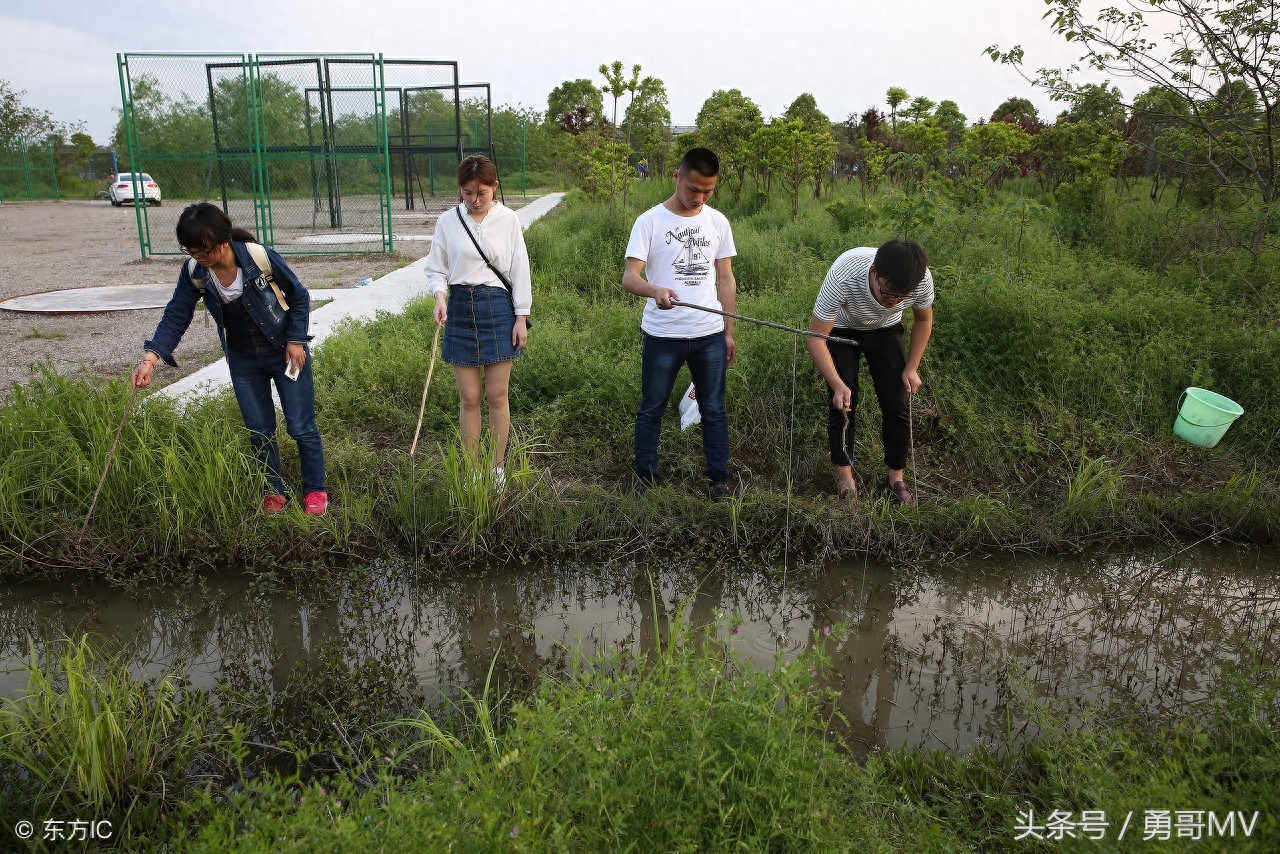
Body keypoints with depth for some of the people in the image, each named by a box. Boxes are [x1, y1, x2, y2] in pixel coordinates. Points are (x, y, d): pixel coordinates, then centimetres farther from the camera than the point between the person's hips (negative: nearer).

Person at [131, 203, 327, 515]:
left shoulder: (261, 257, -24)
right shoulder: (194, 273, -13)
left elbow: (299, 298, -11)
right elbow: (175, 317, -10)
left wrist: (295, 341, -14)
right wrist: (151, 357, -24)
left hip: (286, 354, -4)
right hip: (244, 361, 4)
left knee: (301, 427, 3)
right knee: (259, 430, 11)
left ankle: (315, 490, 20)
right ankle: (274, 492, 29)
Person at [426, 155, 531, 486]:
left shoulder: (508, 220, -1)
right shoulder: (448, 221, 1)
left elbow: (520, 271, 1)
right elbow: (436, 269, 6)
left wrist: (521, 318, -1)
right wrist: (439, 295, -15)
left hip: (498, 308, -1)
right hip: (460, 309, 1)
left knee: (497, 395, 5)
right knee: (469, 398, 5)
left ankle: (497, 467, 20)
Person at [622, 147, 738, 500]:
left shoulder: (718, 222, 7)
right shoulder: (650, 221, -5)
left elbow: (725, 280, 11)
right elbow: (629, 276, -13)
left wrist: (728, 332, 9)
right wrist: (655, 290, -34)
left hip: (709, 335, 3)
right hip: (662, 335, -2)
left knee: (714, 409, 9)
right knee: (651, 409, 10)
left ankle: (719, 479, 20)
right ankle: (644, 475, 25)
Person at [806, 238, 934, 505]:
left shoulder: (922, 280, -32)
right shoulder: (843, 276, -43)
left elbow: (923, 321, -6)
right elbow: (816, 337, -33)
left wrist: (912, 368, -10)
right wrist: (837, 384, -44)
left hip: (886, 331, 2)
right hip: (841, 330, -2)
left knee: (897, 404, -4)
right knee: (843, 402, -9)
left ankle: (896, 477, 13)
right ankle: (844, 476, 7)